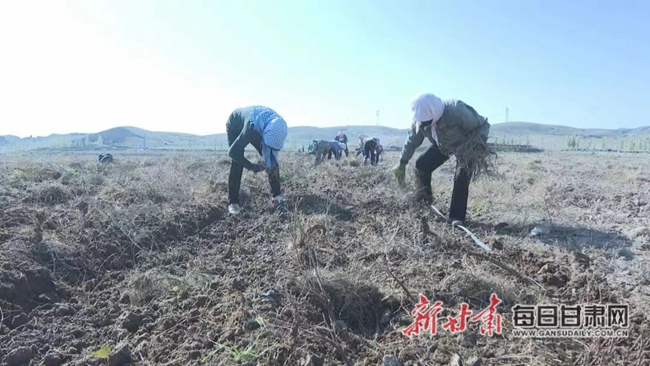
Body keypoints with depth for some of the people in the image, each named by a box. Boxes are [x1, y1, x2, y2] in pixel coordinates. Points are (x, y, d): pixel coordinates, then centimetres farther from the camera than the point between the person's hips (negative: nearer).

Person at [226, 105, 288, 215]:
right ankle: (233, 202, -9)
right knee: (236, 164, -17)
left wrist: (274, 162, -23)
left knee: (273, 161, -4)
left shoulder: (277, 124, -30)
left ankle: (277, 194, 8)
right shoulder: (252, 126, -47)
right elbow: (232, 152, -40)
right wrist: (252, 167, -34)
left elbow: (275, 144, -8)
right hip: (235, 127, -5)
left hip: (258, 127, 5)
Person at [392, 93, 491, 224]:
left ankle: (456, 217, -8)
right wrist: (402, 164, -6)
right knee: (421, 165, -11)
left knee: (461, 178, -18)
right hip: (442, 145, 5)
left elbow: (483, 124, -26)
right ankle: (423, 201, 9)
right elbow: (412, 141, -7)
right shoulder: (420, 121, -23)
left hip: (466, 145, -5)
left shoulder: (456, 111, -39)